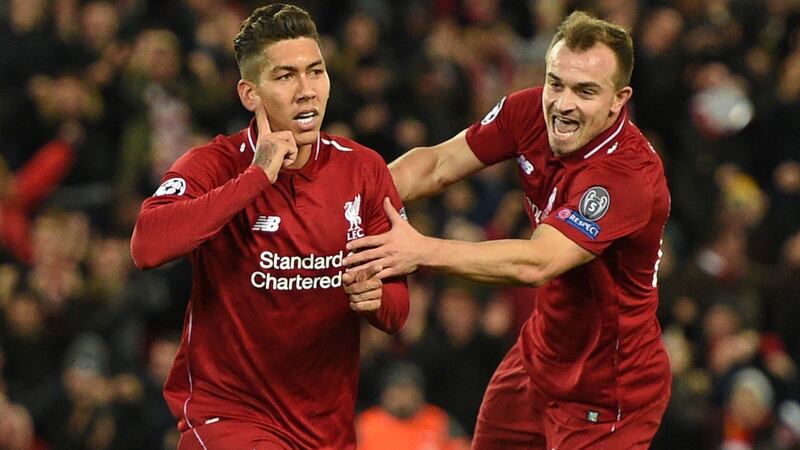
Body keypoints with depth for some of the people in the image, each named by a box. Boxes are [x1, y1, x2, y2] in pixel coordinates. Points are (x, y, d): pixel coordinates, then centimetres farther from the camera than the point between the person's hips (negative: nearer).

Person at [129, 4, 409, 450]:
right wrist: (256, 177, -25)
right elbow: (147, 247, -29)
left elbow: (397, 312, 5)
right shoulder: (214, 165, -9)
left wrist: (376, 298, -19)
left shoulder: (364, 168, 1)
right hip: (225, 410, -5)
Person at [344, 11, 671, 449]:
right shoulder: (529, 112, -9)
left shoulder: (629, 174, -32)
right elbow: (438, 165, 1)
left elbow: (537, 263, -40)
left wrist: (424, 251, -45)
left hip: (605, 391, -7)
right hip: (539, 359, 7)